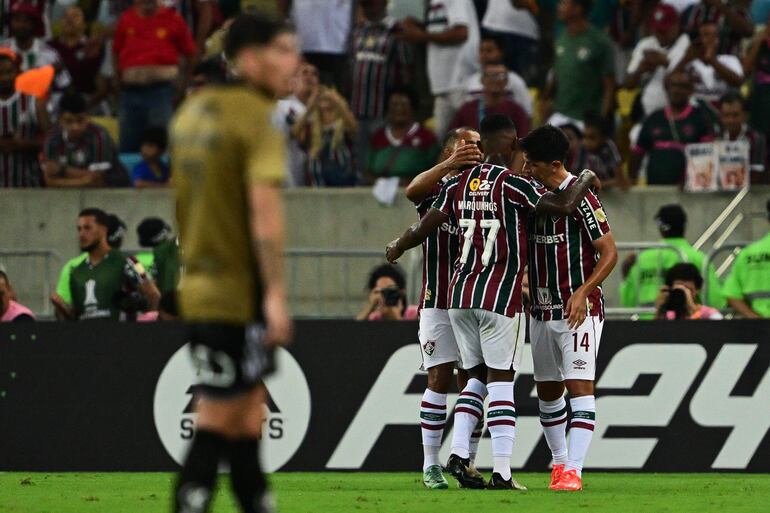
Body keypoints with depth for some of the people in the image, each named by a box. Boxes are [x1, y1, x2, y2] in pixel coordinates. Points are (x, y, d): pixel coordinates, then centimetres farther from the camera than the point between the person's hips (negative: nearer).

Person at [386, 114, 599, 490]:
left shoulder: (459, 183, 7)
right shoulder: (511, 183, -10)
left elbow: (427, 225, 10)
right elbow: (563, 206, -17)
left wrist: (397, 248, 30)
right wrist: (586, 179, 3)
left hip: (460, 290, 6)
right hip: (501, 294, -6)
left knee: (477, 376, 16)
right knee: (500, 381, -3)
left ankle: (458, 454, 2)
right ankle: (501, 472, -6)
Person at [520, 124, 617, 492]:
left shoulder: (580, 197, -14)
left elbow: (609, 253, -13)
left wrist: (583, 292, -23)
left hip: (579, 309, -8)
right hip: (542, 310, 8)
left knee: (579, 384, -13)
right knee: (547, 390, 11)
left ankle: (573, 471, -19)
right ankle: (559, 462, 24)